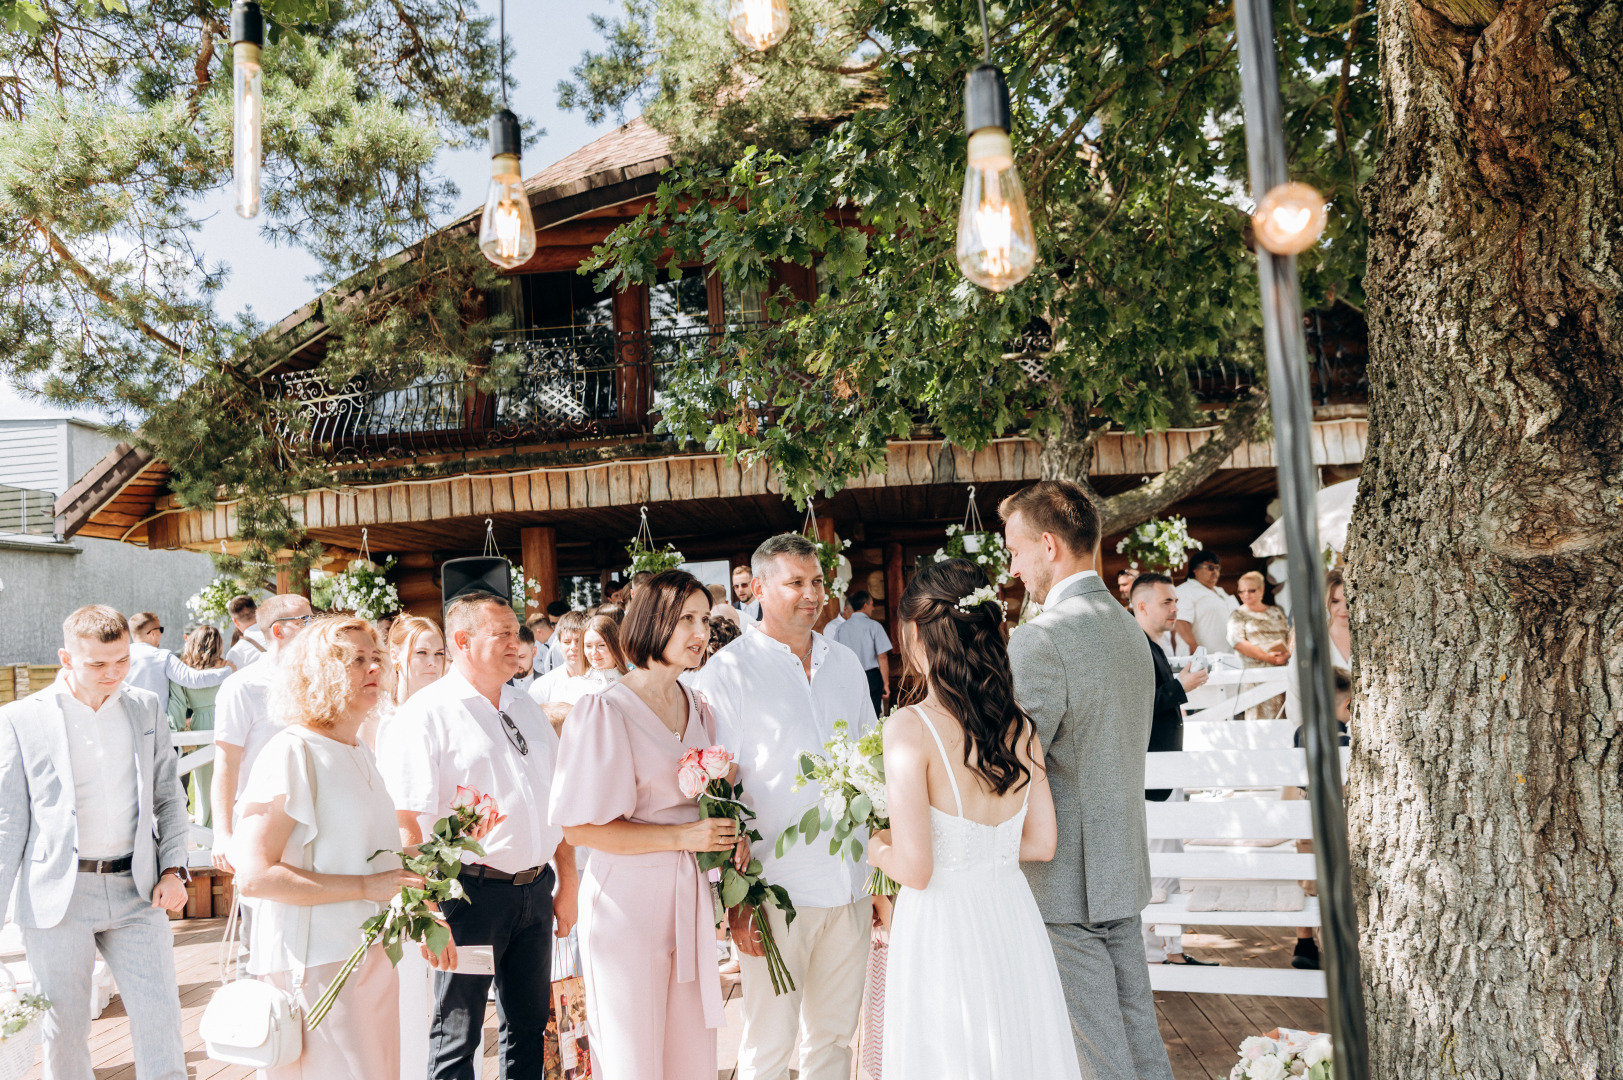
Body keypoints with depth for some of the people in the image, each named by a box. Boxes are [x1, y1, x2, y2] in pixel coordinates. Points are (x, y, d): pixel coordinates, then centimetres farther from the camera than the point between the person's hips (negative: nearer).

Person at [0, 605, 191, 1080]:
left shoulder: (146, 707, 6)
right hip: (56, 898, -2)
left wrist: (173, 868, 1)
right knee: (64, 1030, 10)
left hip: (137, 890, 2)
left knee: (160, 1020, 2)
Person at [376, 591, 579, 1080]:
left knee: (529, 1027, 18)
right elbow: (407, 824, -17)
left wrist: (567, 884, 14)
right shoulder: (426, 713, -10)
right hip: (470, 890, -6)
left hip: (535, 889, 6)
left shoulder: (526, 709, 12)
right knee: (457, 1038, 7)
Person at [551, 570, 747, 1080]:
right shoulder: (605, 711, -13)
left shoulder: (697, 708, 9)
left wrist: (728, 835, 1)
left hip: (690, 898, 6)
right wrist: (681, 836, -18)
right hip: (629, 899, -6)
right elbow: (581, 828, -15)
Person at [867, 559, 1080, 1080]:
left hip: (943, 926, -5)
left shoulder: (911, 728, -18)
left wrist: (875, 848, 1)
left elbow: (915, 870, -19)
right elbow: (1041, 843, 6)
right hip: (1012, 920, 6)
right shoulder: (1019, 727, -1)